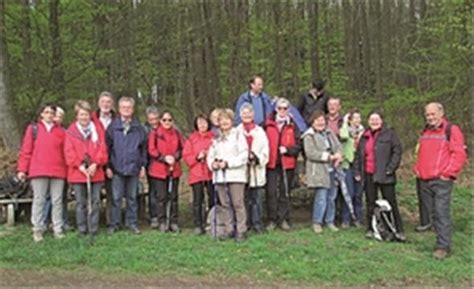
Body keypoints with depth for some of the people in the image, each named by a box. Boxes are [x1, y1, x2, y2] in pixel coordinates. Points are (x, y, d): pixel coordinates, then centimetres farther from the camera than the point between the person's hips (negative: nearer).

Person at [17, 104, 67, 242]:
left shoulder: (60, 131, 12)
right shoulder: (33, 128, 8)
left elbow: (65, 152, 8)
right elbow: (26, 150, 5)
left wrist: (67, 169, 0)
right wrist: (22, 169, -1)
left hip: (58, 172, 2)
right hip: (38, 171, -1)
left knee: (57, 201, 4)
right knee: (39, 200, 1)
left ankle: (58, 229, 9)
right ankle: (38, 229, 8)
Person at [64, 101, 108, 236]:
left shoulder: (97, 130, 7)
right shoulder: (70, 132, 4)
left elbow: (102, 149, 2)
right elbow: (69, 152, -2)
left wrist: (95, 164, -11)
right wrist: (80, 166, -13)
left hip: (96, 172, 1)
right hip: (77, 173, -1)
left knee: (95, 201, 4)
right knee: (80, 202, 5)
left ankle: (93, 229, 11)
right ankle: (82, 229, 13)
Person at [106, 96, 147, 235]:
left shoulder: (138, 128, 6)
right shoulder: (113, 126, 2)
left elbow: (144, 148, 9)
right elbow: (107, 147, 3)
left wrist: (143, 165, 4)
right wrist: (108, 166, -2)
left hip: (133, 168, 1)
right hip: (117, 168, -1)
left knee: (132, 197, 9)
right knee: (116, 198, 2)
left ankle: (132, 223, 17)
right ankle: (114, 224, 11)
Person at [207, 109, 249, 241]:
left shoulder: (238, 135, 1)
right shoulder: (216, 138, 17)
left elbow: (243, 156, -7)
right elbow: (210, 155, 18)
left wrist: (227, 163, -14)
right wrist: (212, 163, -5)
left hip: (236, 174, -5)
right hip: (219, 176, 5)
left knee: (237, 203, -7)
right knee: (225, 204, 7)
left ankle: (241, 231, -1)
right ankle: (230, 230, 16)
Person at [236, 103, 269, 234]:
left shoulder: (259, 131, 11)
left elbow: (265, 151, 6)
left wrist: (257, 158, -11)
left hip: (257, 170, 1)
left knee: (257, 198, 2)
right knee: (244, 198, 1)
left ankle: (257, 223, 11)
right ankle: (245, 223, 11)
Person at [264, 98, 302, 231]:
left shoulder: (293, 126, 5)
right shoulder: (268, 125, 4)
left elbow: (298, 145, 3)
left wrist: (287, 149, -12)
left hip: (287, 163, 1)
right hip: (271, 163, -1)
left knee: (285, 192, 7)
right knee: (271, 192, -2)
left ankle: (284, 219, 16)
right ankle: (272, 220, 8)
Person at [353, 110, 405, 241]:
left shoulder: (390, 134, -2)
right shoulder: (364, 136, 14)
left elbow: (397, 152, -7)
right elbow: (358, 155, 19)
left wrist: (390, 169, -13)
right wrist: (357, 171, 12)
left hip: (384, 175, -5)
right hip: (368, 175, 5)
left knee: (391, 203, -2)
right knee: (370, 203, 10)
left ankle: (399, 230, 4)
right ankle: (371, 229, 21)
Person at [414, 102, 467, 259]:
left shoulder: (451, 130, -4)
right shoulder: (425, 132, 19)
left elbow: (459, 154, -11)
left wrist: (448, 173, -14)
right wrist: (418, 169, 14)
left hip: (441, 180, -7)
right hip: (424, 181, 7)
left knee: (441, 213, -10)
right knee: (433, 213, 10)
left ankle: (443, 246, -6)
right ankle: (441, 241, 19)